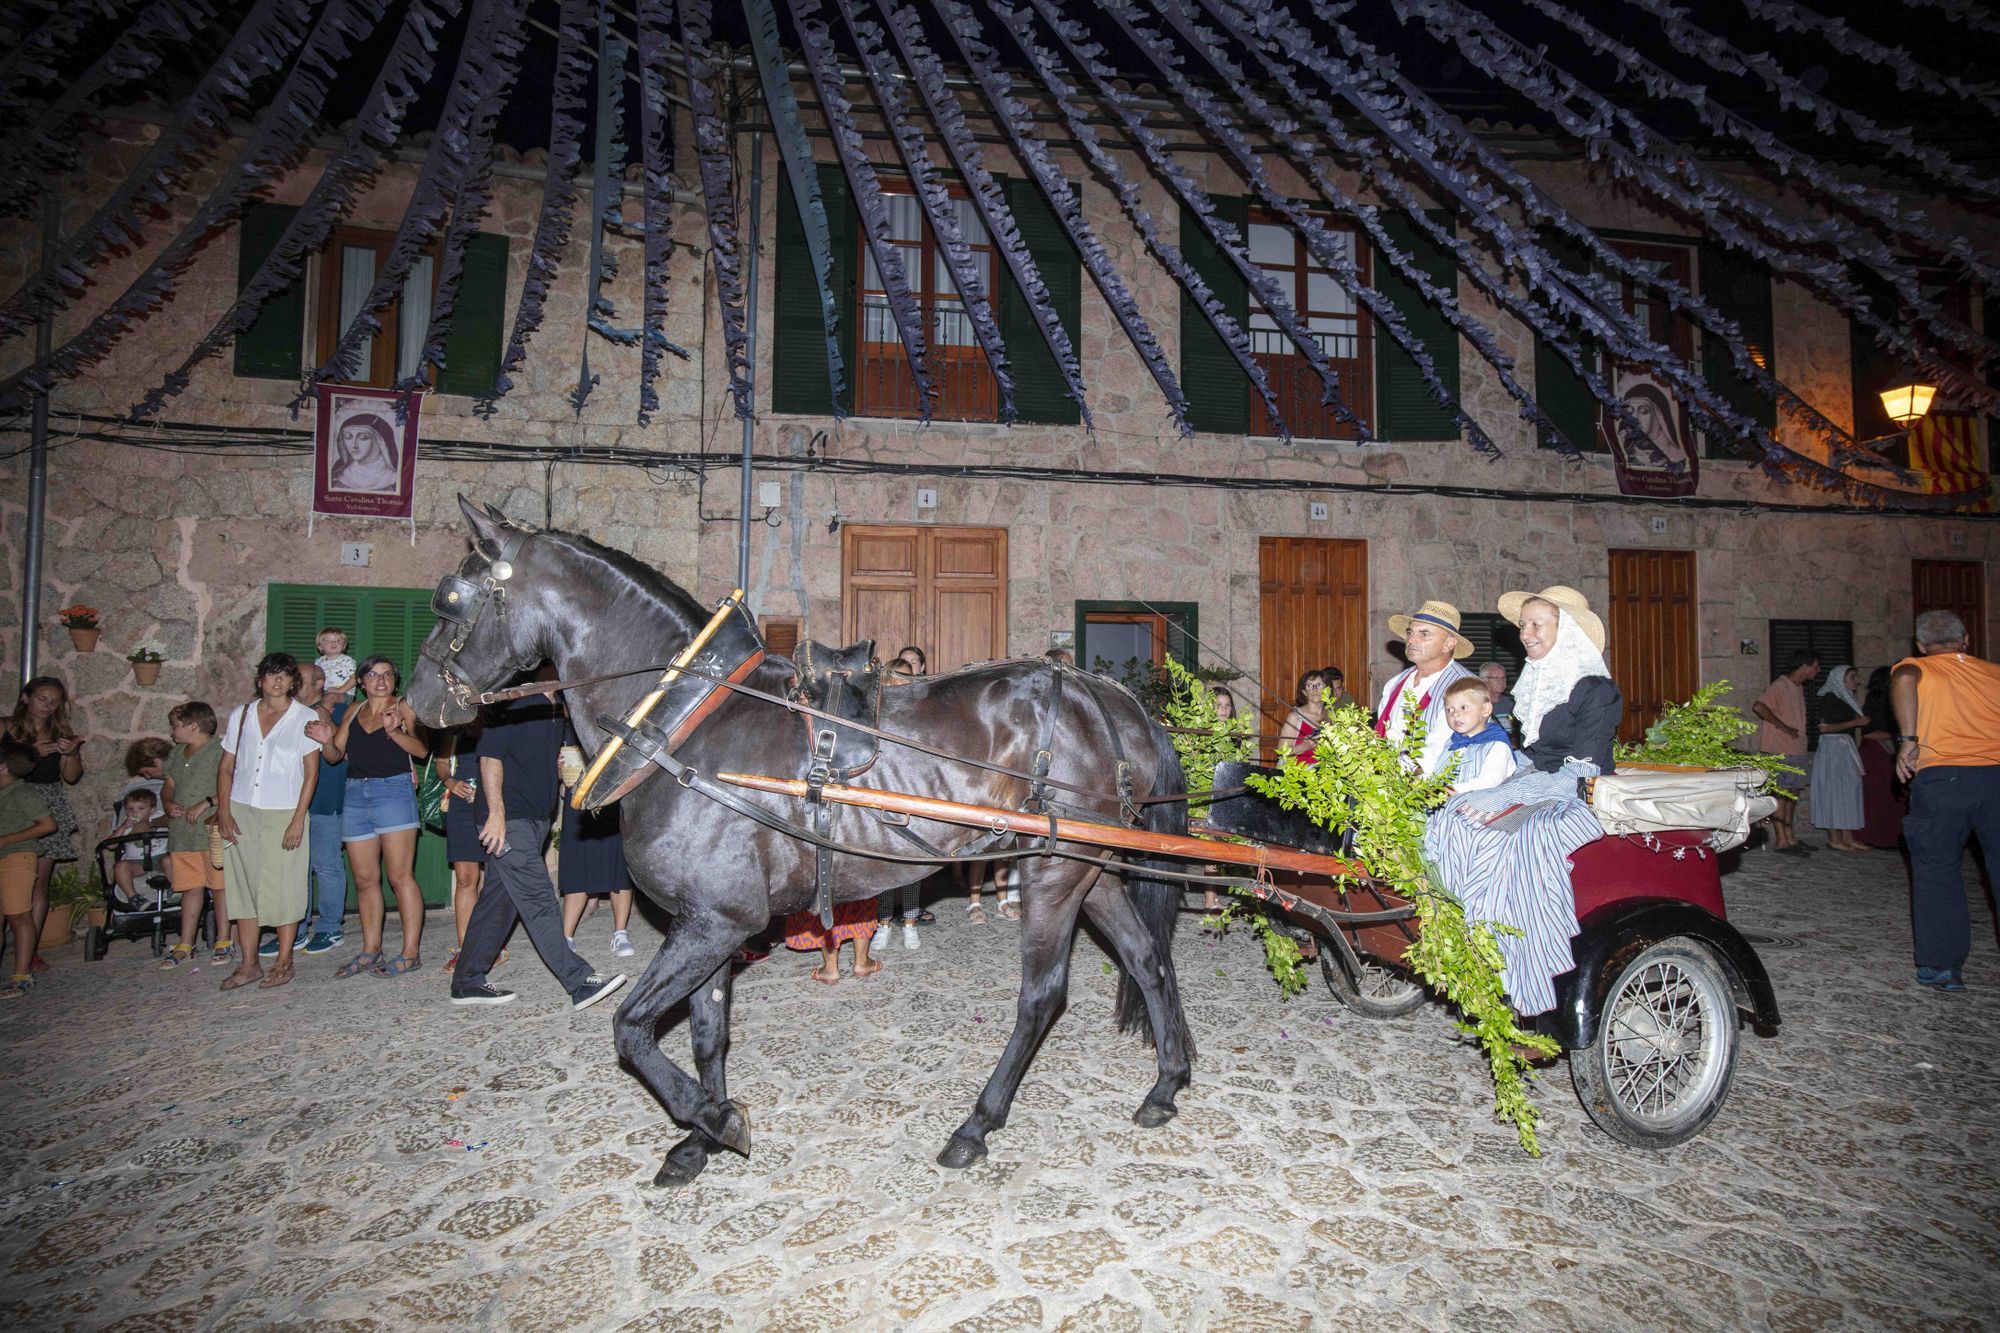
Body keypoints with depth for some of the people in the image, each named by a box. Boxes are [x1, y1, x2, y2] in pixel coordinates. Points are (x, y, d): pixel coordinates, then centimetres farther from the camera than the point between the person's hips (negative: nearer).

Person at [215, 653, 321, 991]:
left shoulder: (305, 717, 1)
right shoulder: (241, 715, 11)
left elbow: (311, 773, -3)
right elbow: (226, 767, 12)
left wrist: (298, 819, -10)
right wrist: (223, 811, 1)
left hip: (283, 814, -3)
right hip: (241, 812, 3)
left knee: (283, 889, -2)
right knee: (242, 886, 3)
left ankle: (283, 963, 7)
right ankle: (248, 964, 10)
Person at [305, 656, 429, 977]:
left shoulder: (403, 708, 3)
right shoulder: (354, 711, 17)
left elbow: (422, 749, -8)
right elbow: (335, 755, 17)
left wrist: (394, 731, -24)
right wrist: (327, 741, -4)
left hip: (393, 790, -5)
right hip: (355, 794, 5)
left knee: (399, 876, -8)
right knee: (365, 880, 8)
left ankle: (411, 952, -5)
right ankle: (370, 951, 17)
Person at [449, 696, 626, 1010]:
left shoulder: (554, 710, 14)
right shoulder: (512, 703, -12)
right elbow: (490, 757, -16)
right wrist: (496, 813, -21)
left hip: (534, 819, 9)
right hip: (509, 819, -9)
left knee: (498, 902, 13)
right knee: (539, 901, -8)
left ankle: (467, 983, 22)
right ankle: (581, 983, -9)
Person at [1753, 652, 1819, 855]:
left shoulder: (1798, 688, 17)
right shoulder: (1781, 686, -13)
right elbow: (1758, 706, -25)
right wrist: (1783, 727, -21)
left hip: (1795, 749, 9)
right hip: (1779, 749, -9)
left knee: (1793, 792, 11)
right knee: (1781, 792, -7)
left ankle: (1789, 836, 19)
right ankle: (1781, 841, -5)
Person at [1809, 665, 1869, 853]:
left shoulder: (1847, 699, 18)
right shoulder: (1829, 698, -9)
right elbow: (1824, 727, -17)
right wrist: (1855, 722, -14)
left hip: (1847, 748, 9)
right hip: (1833, 747, -9)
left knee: (1848, 792, 7)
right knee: (1835, 791, -7)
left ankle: (1847, 837, 10)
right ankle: (1834, 839, -4)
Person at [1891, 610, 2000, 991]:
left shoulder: (1917, 667, 9)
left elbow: (1903, 679, -15)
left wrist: (1907, 740, -14)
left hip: (1942, 777, -3)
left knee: (1936, 872, 8)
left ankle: (1942, 966, 10)